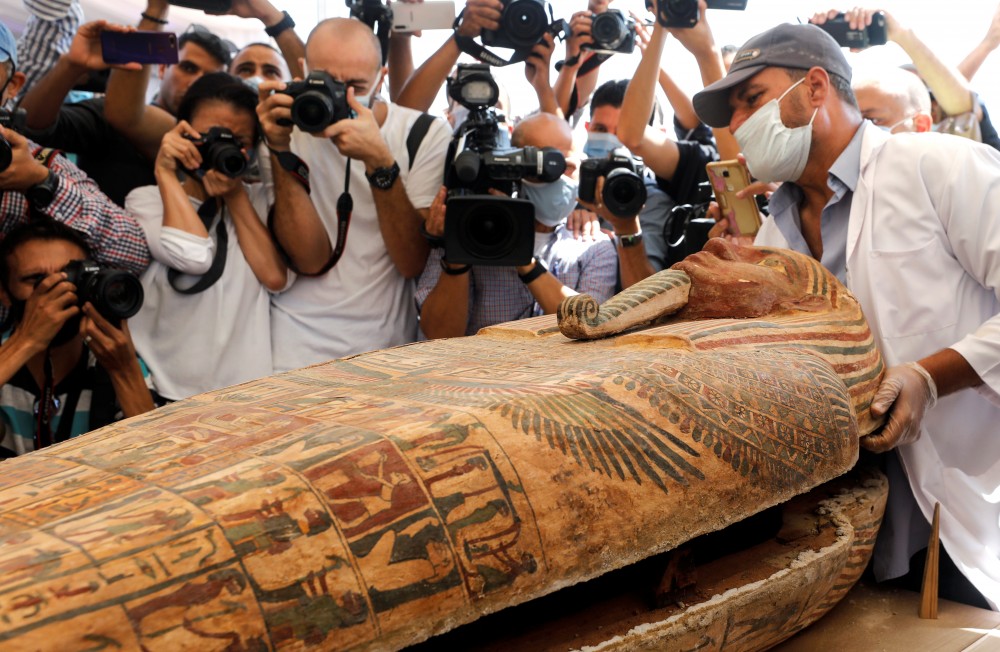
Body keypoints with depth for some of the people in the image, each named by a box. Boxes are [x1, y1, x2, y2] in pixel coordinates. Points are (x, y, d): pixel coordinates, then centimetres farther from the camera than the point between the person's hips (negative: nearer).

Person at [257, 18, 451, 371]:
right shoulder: (289, 129, 1)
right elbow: (311, 260, -9)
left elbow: (414, 262, -10)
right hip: (300, 350, -1)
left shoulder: (427, 134, -1)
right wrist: (281, 150, -15)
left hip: (390, 345, 1)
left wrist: (379, 160, -19)